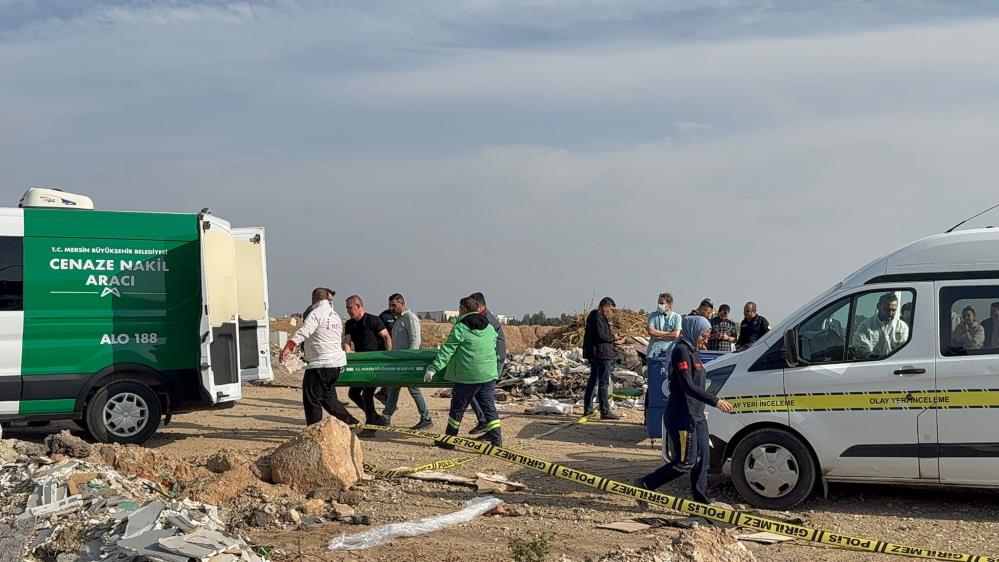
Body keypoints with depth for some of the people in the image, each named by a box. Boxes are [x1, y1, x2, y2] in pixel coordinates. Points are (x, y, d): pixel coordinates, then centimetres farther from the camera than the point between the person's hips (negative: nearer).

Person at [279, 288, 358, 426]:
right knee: (327, 397, 20)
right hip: (337, 362, 9)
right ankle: (351, 422, 22)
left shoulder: (317, 313, -10)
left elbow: (304, 332, -24)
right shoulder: (335, 315, 17)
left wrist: (288, 347, -32)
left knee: (311, 398, -1)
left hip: (321, 364, -9)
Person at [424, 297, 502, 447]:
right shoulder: (490, 328, 12)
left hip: (468, 376, -5)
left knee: (458, 408, 7)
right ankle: (496, 441, 3)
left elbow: (447, 351, -9)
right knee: (489, 407, 8)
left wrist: (434, 368, -8)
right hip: (489, 375, 5)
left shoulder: (460, 328, -6)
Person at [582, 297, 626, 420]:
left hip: (594, 354, 11)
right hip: (601, 354, -11)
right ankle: (605, 411, -9)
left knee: (593, 380, 17)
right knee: (604, 383, -9)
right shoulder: (597, 317, -14)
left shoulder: (597, 316, 18)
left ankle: (588, 409, 24)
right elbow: (600, 335, -23)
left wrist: (614, 338, 11)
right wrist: (613, 338, -8)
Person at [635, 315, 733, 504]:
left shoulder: (691, 351, 15)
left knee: (702, 458, 11)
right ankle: (645, 485, 5)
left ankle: (701, 499, 18)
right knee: (685, 462, -6)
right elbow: (688, 386, -25)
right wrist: (715, 401, -26)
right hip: (682, 417, -10)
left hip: (697, 415, 10)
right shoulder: (681, 351, -16)